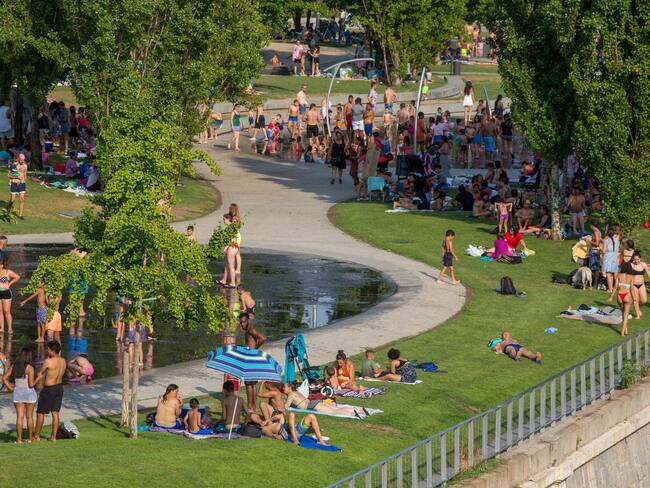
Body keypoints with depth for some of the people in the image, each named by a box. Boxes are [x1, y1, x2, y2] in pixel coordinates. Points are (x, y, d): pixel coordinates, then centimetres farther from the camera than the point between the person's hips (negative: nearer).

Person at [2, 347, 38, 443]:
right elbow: (31, 384, -20)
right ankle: (29, 439, 15)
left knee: (19, 416, 5)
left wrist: (10, 387, 2)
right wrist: (32, 384, 2)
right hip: (29, 394, -3)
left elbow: (4, 378, -3)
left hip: (18, 393, 3)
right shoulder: (30, 368, -15)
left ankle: (19, 439, 2)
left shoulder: (14, 366, -1)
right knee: (29, 416, 9)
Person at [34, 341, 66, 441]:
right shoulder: (63, 361, -2)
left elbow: (40, 375, -10)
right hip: (59, 387, 6)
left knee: (40, 413, 8)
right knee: (55, 413, 11)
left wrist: (32, 384, 4)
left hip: (48, 389, -6)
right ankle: (54, 436, 12)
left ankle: (36, 435, 17)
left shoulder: (48, 361, -22)